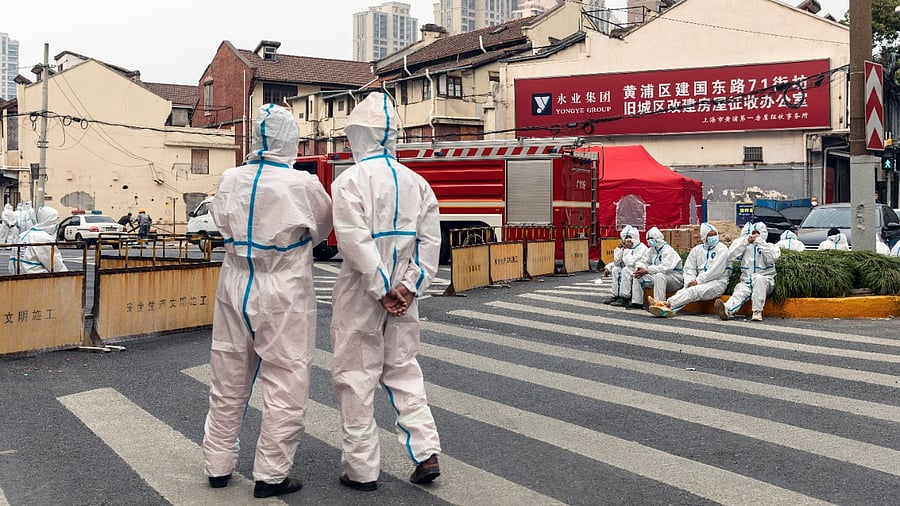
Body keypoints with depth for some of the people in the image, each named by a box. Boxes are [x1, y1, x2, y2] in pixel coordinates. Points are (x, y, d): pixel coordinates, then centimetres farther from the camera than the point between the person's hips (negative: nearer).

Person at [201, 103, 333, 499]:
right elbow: (321, 231, 2)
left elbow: (223, 225, 11)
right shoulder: (303, 185, -15)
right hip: (282, 296, -5)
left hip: (235, 288, 5)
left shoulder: (230, 180, -3)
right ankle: (270, 475, 14)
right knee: (284, 385, 7)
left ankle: (218, 465, 30)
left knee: (228, 382, 16)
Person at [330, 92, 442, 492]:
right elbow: (430, 239, -2)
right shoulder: (416, 181, 5)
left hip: (361, 295, -5)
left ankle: (361, 469, 15)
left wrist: (381, 290, -16)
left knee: (355, 378, 7)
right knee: (403, 372, 18)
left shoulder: (350, 180, -12)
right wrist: (407, 286, -5)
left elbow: (356, 241, -21)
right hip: (402, 296, 5)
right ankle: (426, 454, 12)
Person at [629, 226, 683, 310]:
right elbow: (643, 261, 12)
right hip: (657, 277, 9)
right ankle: (637, 302, 1)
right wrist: (639, 268, -14)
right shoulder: (651, 250, 9)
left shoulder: (667, 250, -18)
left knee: (659, 276, -39)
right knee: (637, 276, 0)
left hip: (674, 277, -9)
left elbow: (665, 267, -31)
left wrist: (647, 270, -33)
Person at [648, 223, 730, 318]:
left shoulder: (722, 249, 0)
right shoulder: (696, 249, 17)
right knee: (681, 292, -25)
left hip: (717, 282, -5)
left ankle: (667, 303, -49)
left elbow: (716, 270, -11)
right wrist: (690, 282, -9)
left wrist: (698, 281, -13)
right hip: (700, 283, 5)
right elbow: (689, 268, 11)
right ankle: (666, 310, -51)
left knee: (693, 291, -32)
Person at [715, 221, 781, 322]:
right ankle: (728, 310, -61)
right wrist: (745, 241, -1)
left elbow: (772, 258, -11)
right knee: (739, 291, -30)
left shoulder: (771, 247, 12)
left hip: (764, 282, -2)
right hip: (746, 282, 2)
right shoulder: (745, 247, 18)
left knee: (758, 278, -36)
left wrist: (759, 241, -9)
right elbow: (730, 257, 3)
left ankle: (757, 312, -40)